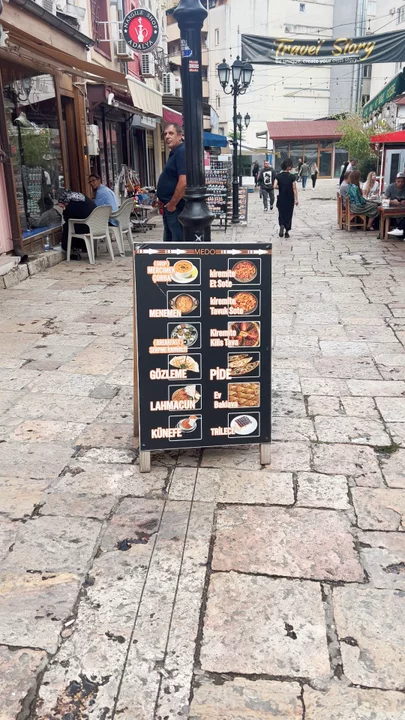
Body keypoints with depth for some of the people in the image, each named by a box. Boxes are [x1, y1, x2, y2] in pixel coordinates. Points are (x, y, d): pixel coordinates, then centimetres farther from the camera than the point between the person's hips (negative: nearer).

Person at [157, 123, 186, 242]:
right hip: (170, 206, 11)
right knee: (169, 240, 18)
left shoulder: (182, 152, -16)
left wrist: (172, 204, -19)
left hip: (176, 207, -11)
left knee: (179, 241, -5)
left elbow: (183, 182, -26)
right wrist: (167, 203, 17)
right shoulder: (174, 153, 17)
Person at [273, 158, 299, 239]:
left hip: (281, 199, 2)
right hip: (290, 199, -1)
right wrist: (296, 199, -2)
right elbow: (294, 189, -9)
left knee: (281, 214, 14)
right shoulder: (292, 177, -11)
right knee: (288, 215, 10)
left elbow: (275, 186, -13)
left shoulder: (278, 176, -5)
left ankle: (282, 225, -14)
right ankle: (287, 232, 12)